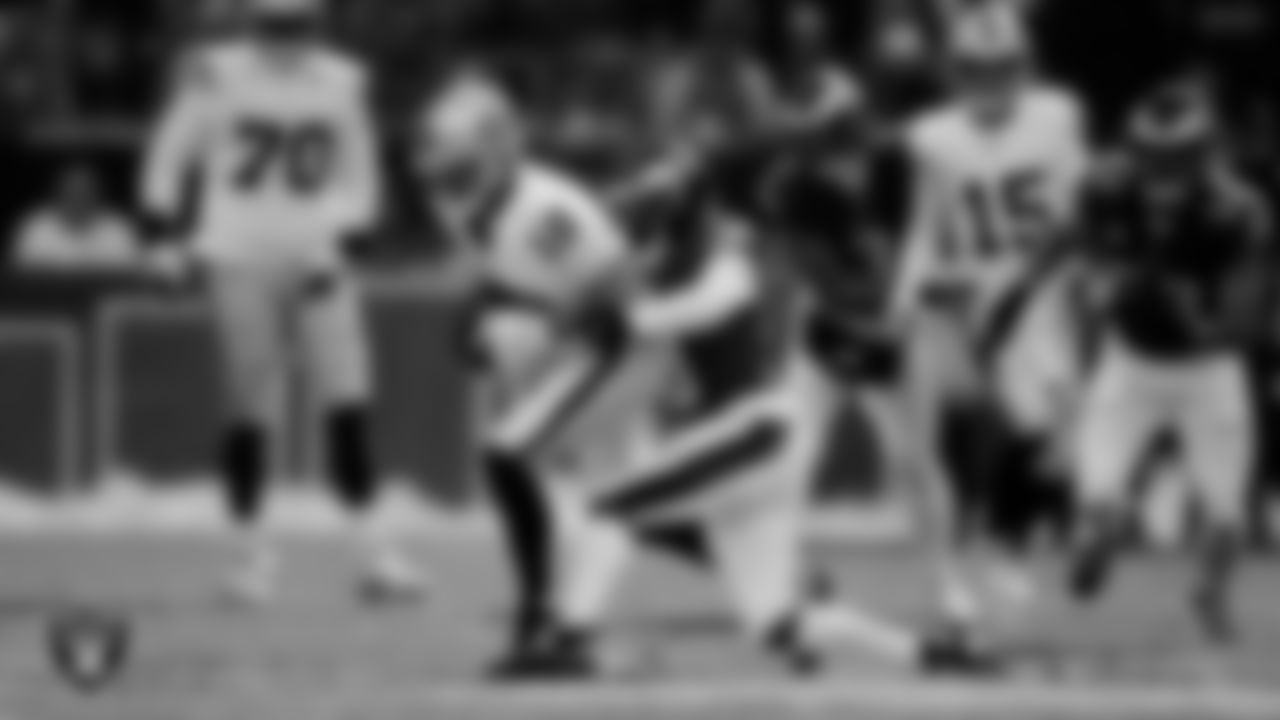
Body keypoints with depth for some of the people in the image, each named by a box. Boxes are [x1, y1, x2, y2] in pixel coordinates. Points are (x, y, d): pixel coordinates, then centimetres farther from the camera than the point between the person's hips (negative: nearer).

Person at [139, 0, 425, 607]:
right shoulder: (217, 76, -2)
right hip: (242, 260, -2)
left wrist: (343, 238, -2)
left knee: (349, 401, -7)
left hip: (316, 262, 2)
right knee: (252, 409, -1)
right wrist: (165, 223, -3)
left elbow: (358, 177, 13)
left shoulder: (341, 82, 6)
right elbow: (171, 154, 5)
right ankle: (255, 548, 11)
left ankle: (374, 548, -3)